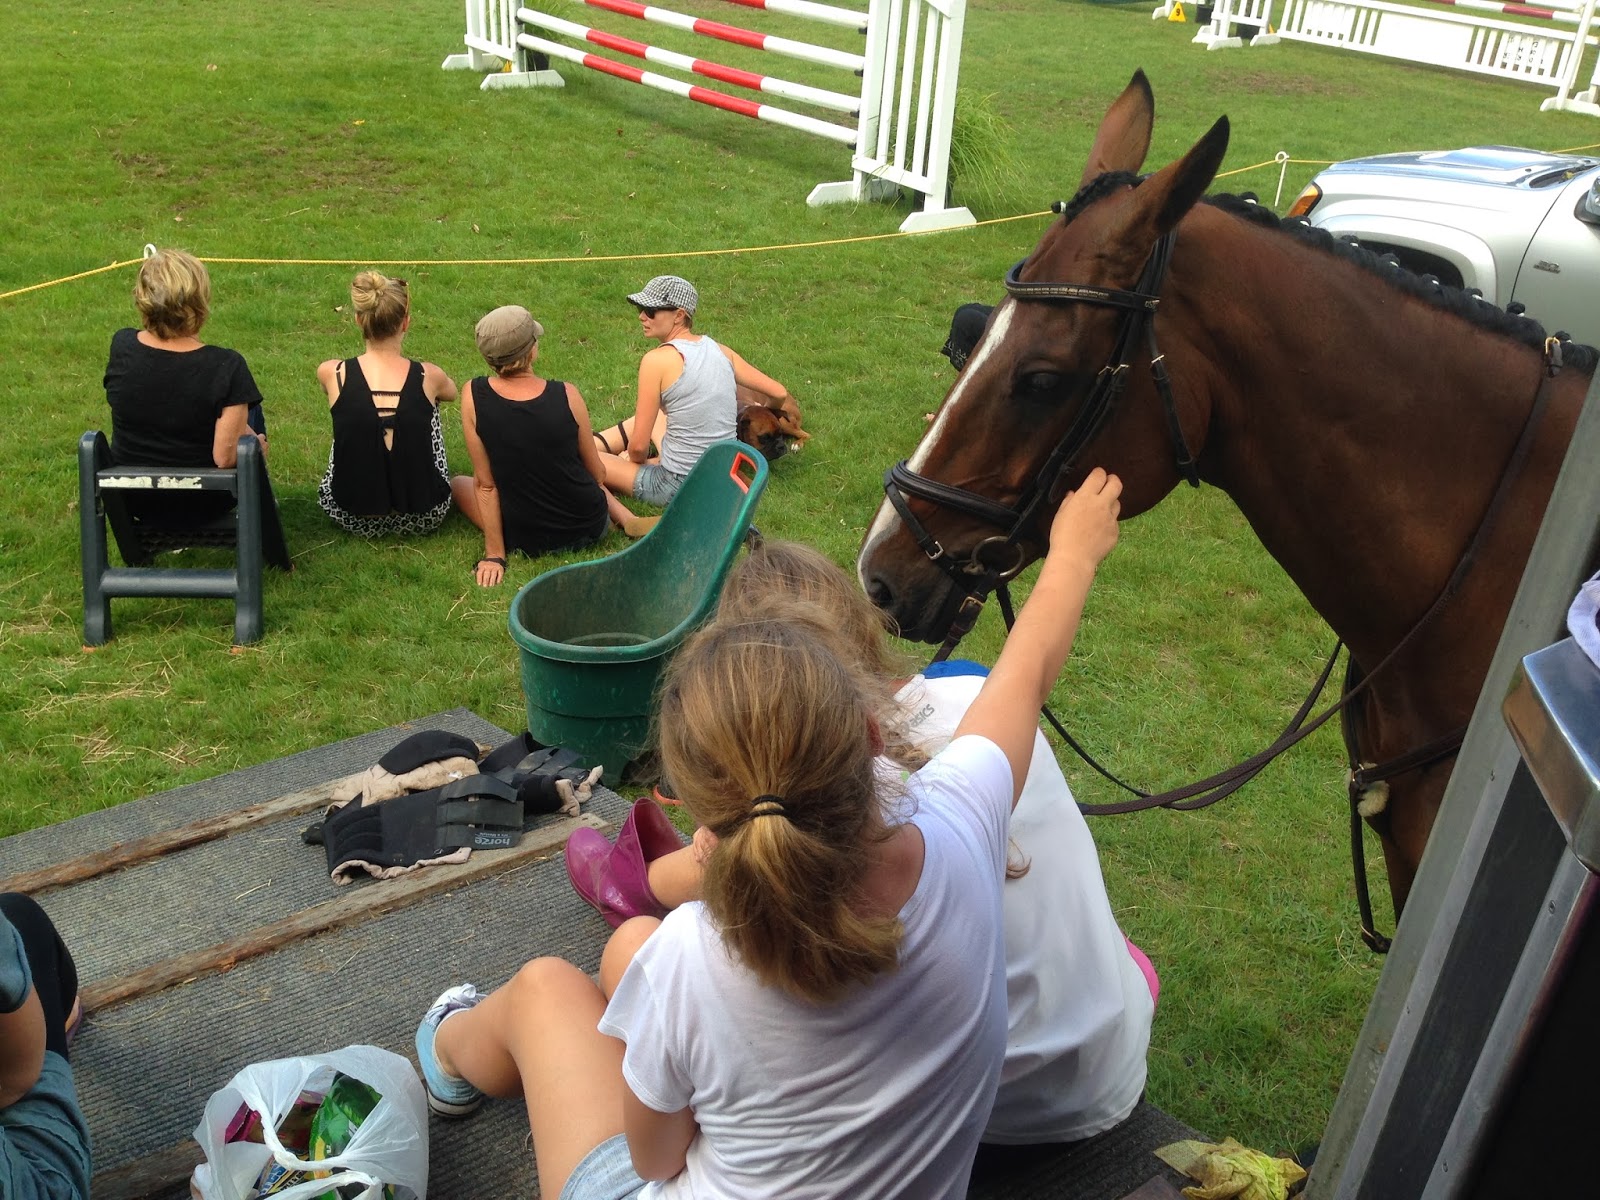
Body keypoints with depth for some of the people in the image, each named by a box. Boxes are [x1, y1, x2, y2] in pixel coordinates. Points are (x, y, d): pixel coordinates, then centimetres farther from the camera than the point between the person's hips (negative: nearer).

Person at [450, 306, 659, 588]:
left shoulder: (474, 396, -16)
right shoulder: (566, 395, -15)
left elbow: (485, 484, -11)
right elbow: (598, 474, -1)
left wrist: (494, 555, -3)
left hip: (529, 541, -2)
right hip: (591, 528, 3)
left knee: (458, 483, 25)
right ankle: (628, 520, 16)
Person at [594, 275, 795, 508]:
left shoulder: (657, 359, -18)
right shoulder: (719, 350, 0)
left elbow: (638, 446, -15)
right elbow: (780, 394, 5)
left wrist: (635, 459, 8)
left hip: (678, 486, -7)